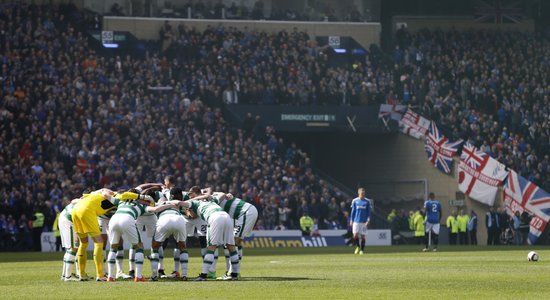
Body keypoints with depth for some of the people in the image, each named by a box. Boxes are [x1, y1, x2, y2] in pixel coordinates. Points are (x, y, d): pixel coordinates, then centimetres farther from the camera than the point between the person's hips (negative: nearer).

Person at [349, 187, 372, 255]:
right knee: (355, 235, -10)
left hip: (364, 221, 0)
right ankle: (358, 247, 13)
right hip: (356, 221, 0)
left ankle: (362, 250, 12)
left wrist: (368, 220, -7)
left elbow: (369, 212, 4)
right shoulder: (355, 201, 4)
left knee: (363, 236, 0)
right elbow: (353, 211, 10)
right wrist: (351, 220, 6)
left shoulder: (367, 201, 3)